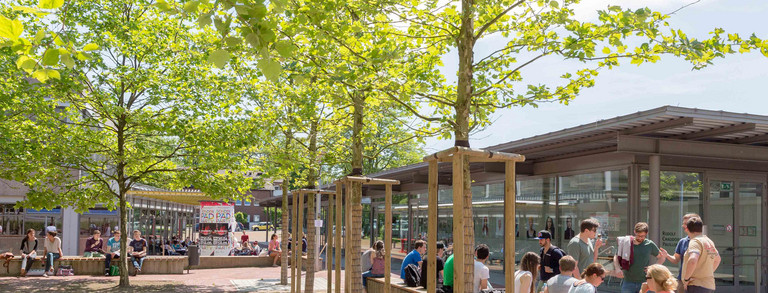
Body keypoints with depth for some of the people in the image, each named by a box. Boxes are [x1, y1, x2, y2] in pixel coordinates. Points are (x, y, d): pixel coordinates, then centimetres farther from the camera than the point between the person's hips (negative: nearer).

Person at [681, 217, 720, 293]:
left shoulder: (695, 241, -13)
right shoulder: (709, 241, 17)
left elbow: (692, 260, -31)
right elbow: (717, 259, 35)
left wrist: (686, 279, -20)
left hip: (696, 286, -9)